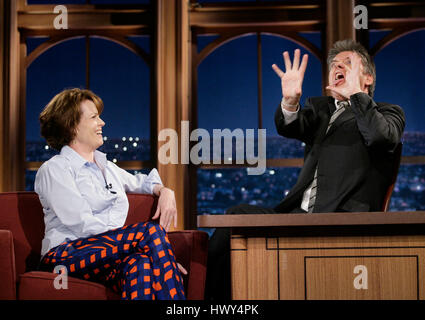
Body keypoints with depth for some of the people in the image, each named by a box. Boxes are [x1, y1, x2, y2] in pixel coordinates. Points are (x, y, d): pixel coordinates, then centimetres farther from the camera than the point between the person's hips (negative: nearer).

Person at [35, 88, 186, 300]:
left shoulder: (107, 167, 27)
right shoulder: (54, 170, 3)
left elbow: (139, 182, 47)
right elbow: (83, 225, -9)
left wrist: (164, 191, 21)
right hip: (67, 253, -5)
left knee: (141, 263, -35)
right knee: (153, 231, -30)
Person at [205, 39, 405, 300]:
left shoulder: (387, 112, 15)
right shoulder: (320, 108, 27)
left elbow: (382, 136, -11)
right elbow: (289, 128, 4)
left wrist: (355, 93, -6)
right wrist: (291, 100, -16)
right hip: (300, 215, 5)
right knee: (238, 215, -21)